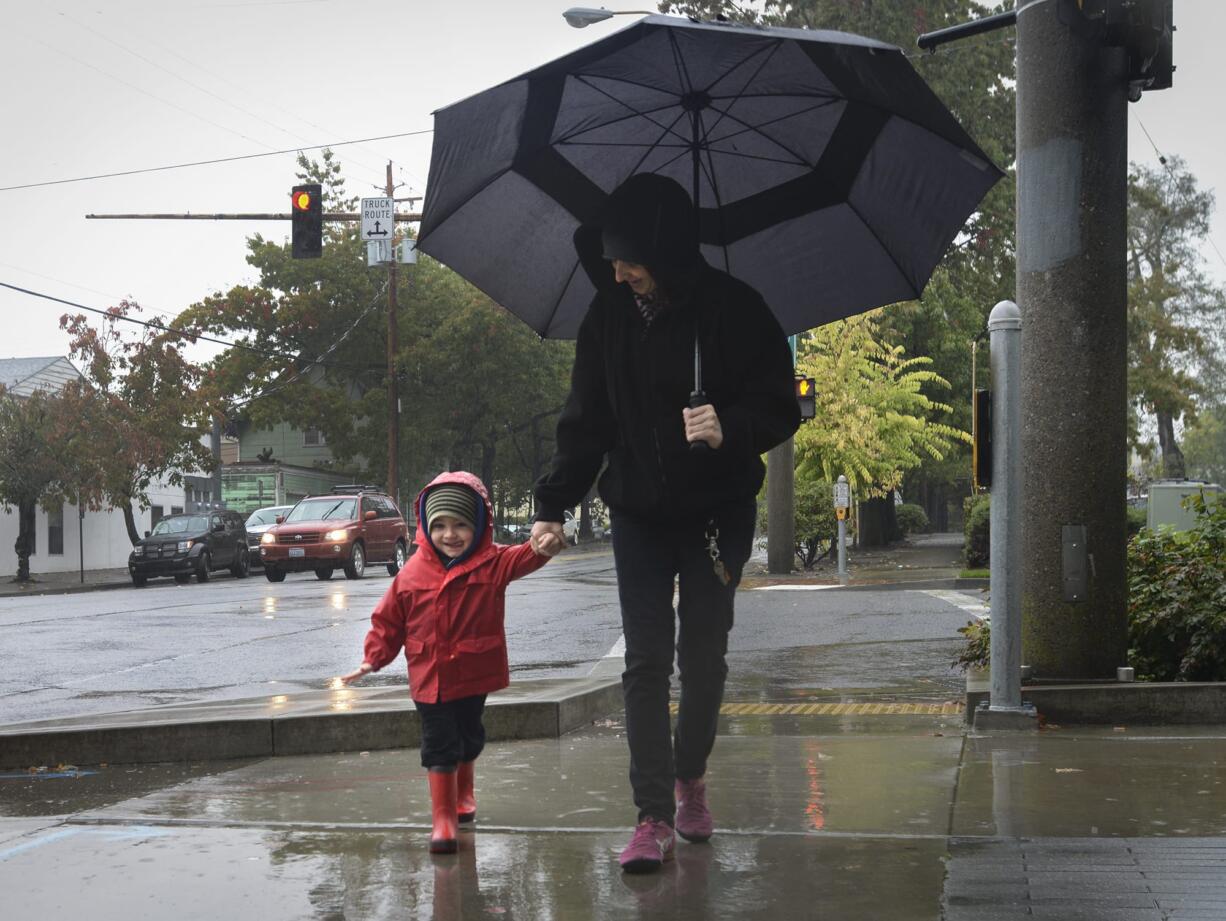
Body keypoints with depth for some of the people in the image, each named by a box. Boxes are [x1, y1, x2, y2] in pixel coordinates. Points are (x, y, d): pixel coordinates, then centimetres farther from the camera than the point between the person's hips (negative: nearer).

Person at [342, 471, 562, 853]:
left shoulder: (491, 563, -9)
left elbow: (519, 560, -30)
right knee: (439, 744, -4)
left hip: (473, 673, 1)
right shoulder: (413, 572, -5)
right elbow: (389, 620, 3)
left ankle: (463, 793, 45)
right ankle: (443, 817, 2)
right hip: (430, 677, -1)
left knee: (468, 737, 19)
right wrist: (374, 659, 0)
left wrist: (540, 550, -52)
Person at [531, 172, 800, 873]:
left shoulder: (734, 309, -11)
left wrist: (728, 429, -30)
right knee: (646, 661, -3)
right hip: (639, 515, 2)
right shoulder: (608, 318, -1)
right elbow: (585, 422, 6)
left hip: (718, 513, -2)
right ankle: (655, 815, -1)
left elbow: (780, 408, -9)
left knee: (704, 653, 5)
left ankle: (691, 776, 30)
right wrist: (554, 506, -3)